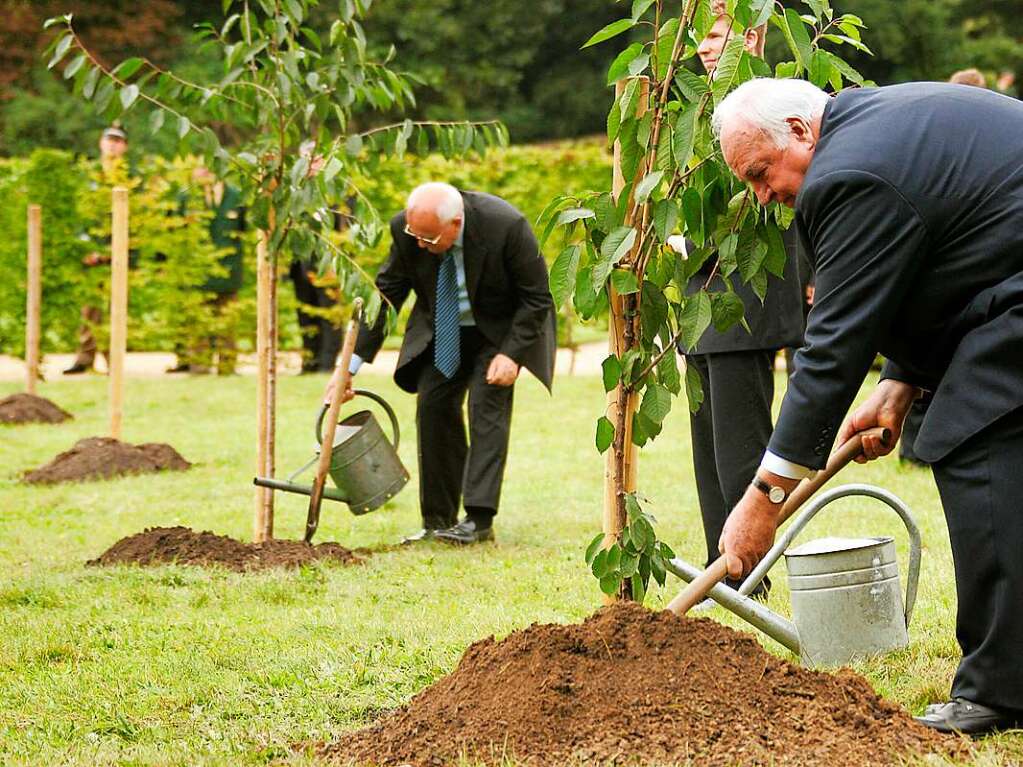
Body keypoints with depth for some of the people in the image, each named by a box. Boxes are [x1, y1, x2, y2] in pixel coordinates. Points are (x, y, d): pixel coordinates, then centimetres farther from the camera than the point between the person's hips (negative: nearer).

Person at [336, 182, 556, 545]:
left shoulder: (506, 226, -32)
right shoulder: (406, 230, -22)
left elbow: (537, 297, -20)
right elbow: (385, 294, -12)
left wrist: (512, 353, -27)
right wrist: (352, 364, -16)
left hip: (500, 327, -4)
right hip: (443, 329, 4)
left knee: (487, 405, -18)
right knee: (433, 405, -6)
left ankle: (479, 519, -19)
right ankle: (438, 520, 2)